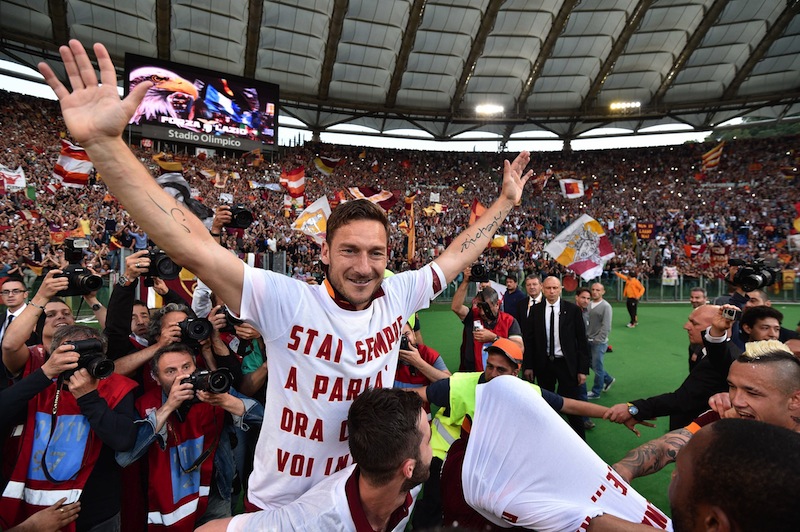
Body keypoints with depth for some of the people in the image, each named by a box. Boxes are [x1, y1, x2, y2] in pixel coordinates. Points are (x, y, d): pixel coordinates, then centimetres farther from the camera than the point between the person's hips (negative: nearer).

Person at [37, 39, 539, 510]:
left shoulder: (396, 297, -9)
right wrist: (104, 141, -34)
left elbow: (456, 255, 3)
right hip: (279, 508, -3)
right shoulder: (286, 301, -21)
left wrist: (506, 202, 8)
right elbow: (192, 245, -28)